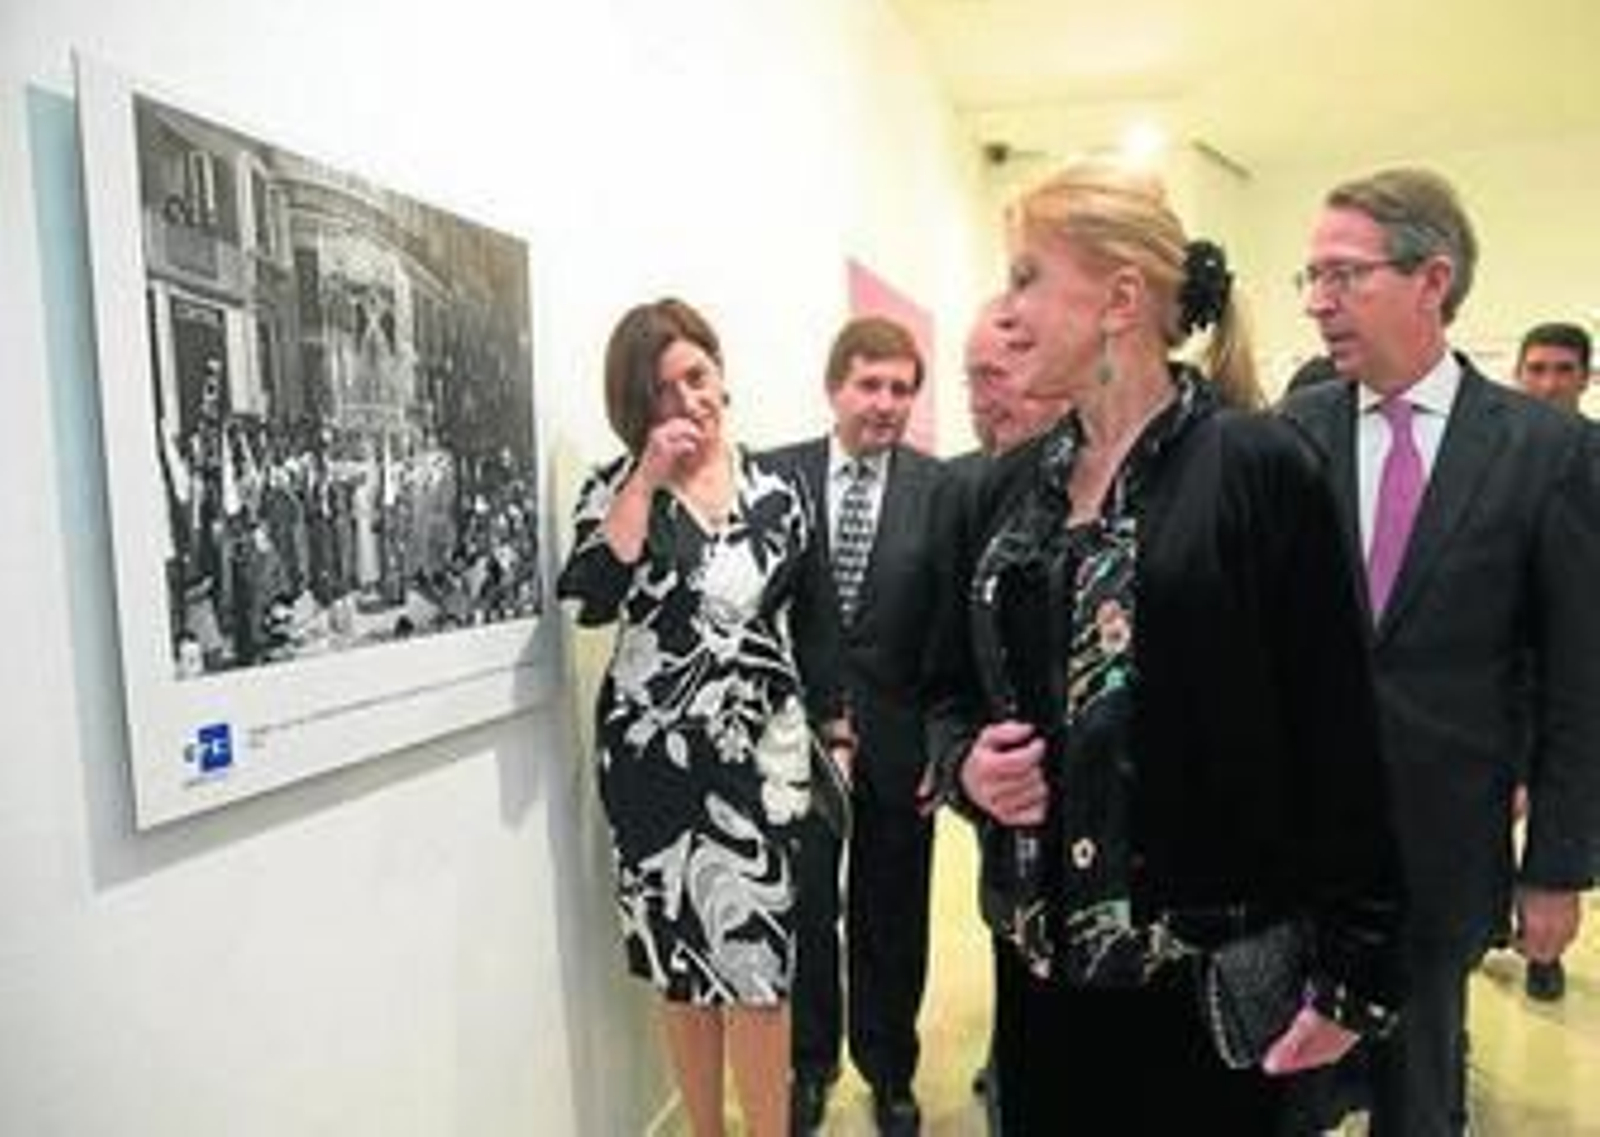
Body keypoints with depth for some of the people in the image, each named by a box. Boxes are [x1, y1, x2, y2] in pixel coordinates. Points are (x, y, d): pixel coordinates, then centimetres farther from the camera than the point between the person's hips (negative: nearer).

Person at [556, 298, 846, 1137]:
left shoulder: (775, 492, 4)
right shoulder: (616, 489, 0)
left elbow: (814, 627, 9)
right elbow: (589, 603, -17)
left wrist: (834, 734, 9)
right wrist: (648, 480, -16)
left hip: (757, 757, 0)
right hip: (650, 757, 0)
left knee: (755, 959, -2)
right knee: (680, 959, 11)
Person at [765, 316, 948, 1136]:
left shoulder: (940, 489, -3)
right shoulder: (775, 476, 0)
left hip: (897, 736, 0)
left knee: (893, 916, 15)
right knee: (804, 908, 12)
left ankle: (890, 1071, 37)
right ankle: (809, 1066, 36)